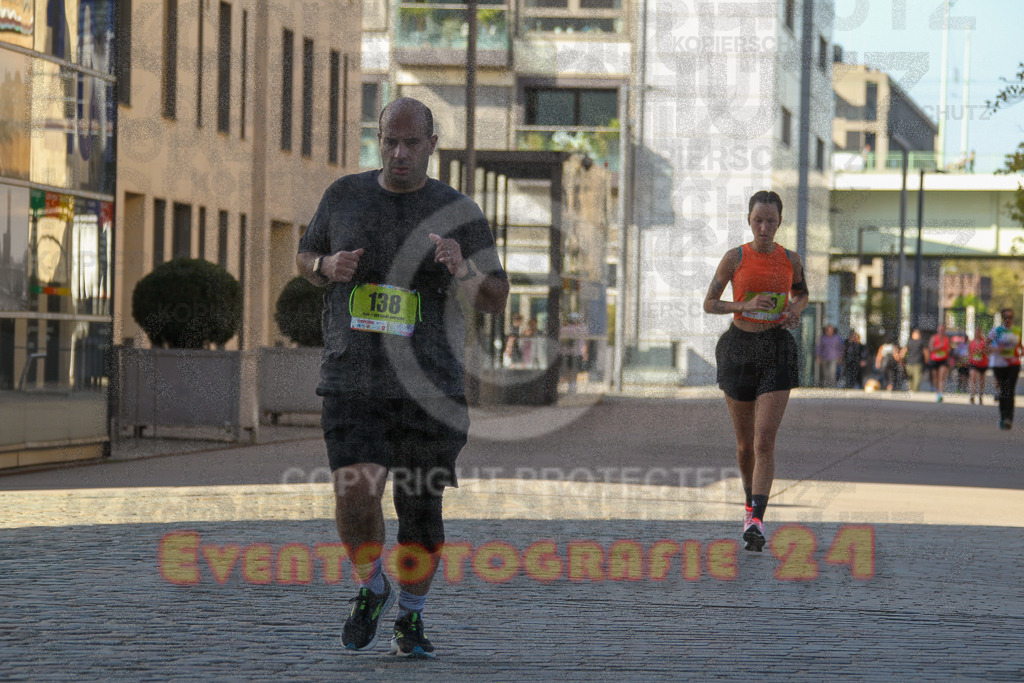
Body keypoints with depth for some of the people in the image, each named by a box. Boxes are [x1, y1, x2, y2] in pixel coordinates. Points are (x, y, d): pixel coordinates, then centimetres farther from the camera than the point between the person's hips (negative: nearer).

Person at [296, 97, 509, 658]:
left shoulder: (458, 213, -1)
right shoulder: (344, 196, 4)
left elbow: (496, 302, -1)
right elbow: (305, 259, 18)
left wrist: (463, 269, -23)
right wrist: (328, 267, -6)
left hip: (429, 388, 0)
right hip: (351, 381, 0)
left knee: (420, 512, 5)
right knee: (355, 498, -17)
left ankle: (410, 617, 30)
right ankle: (371, 590, 13)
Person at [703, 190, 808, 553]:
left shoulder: (790, 260, 3)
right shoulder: (734, 258, -3)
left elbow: (802, 294, 22)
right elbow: (709, 304, 1)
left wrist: (796, 311, -1)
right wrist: (745, 306, -16)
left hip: (777, 349, 0)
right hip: (739, 348, 0)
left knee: (765, 441, -15)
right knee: (744, 443, 11)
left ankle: (756, 522, -20)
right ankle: (751, 500, 39)